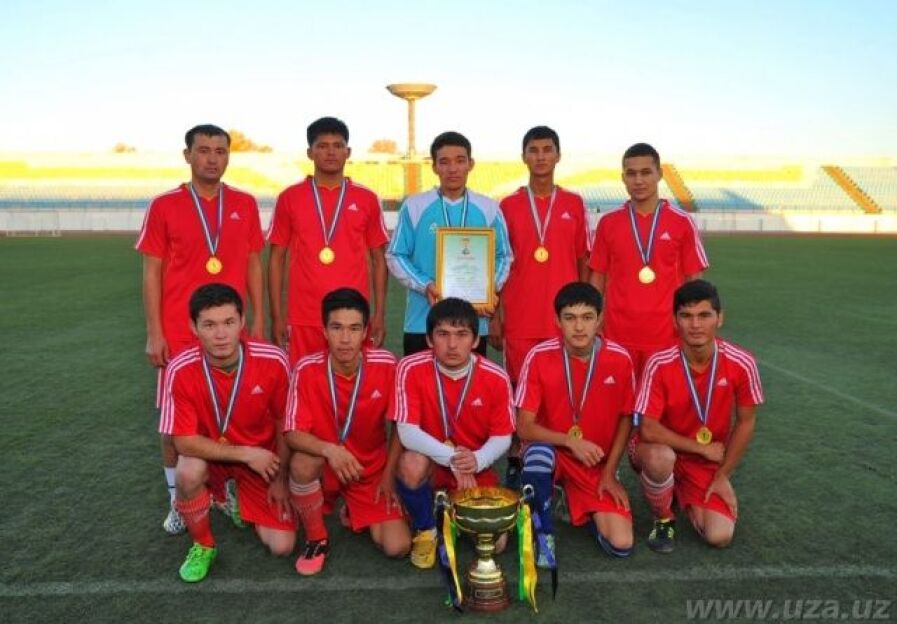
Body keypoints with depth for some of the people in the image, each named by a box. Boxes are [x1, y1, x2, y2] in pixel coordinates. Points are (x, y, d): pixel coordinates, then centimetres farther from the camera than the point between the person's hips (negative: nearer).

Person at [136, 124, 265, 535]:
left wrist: (258, 320, 4)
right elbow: (152, 272, -1)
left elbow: (253, 264, 8)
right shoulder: (164, 206, -2)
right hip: (179, 332, -2)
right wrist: (154, 332, -6)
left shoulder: (245, 205, 5)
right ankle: (178, 502, 20)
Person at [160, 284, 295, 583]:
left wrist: (280, 480, -4)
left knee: (282, 546, -8)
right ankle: (203, 545, -4)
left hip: (262, 458, 1)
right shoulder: (181, 370, -26)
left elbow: (283, 424, -9)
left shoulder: (273, 360, -25)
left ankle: (240, 498, 24)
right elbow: (184, 441, -21)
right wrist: (245, 453, -27)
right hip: (209, 455, 0)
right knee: (188, 473, -36)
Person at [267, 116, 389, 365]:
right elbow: (277, 258, 6)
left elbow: (378, 259, 8)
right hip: (303, 318, 0)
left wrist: (380, 313, 2)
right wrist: (277, 316, 1)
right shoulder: (289, 198, 4)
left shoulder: (367, 199, 5)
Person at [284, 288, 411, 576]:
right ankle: (316, 539, -7)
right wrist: (328, 449, -39)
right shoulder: (306, 369, -20)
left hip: (372, 469, 1)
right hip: (326, 463, -1)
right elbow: (293, 433, -20)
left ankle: (354, 509, 21)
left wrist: (389, 473, -9)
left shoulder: (386, 365, -18)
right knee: (302, 463, -36)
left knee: (398, 547, -13)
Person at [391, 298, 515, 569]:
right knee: (411, 463, -36)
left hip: (475, 468, 2)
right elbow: (407, 432, -22)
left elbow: (502, 437, -7)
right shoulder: (411, 368, -20)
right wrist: (451, 458, -32)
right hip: (430, 463, -1)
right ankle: (425, 531, -4)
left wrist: (477, 460, -27)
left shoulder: (496, 378, -16)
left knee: (495, 541, -12)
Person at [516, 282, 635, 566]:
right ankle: (543, 532, -10)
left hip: (597, 465, 2)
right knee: (538, 453, -38)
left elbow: (625, 418, 2)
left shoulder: (619, 359, -12)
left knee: (621, 544, -13)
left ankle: (585, 507, 21)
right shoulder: (539, 356, -17)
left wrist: (609, 473, -3)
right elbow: (524, 427, -15)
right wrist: (570, 441, -28)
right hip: (551, 451, -2)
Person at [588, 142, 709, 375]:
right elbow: (598, 277, 7)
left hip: (667, 335, -1)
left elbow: (693, 279, 3)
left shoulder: (682, 222, 0)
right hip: (618, 335, 1)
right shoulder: (608, 223, 3)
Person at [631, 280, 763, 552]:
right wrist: (703, 448, -17)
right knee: (660, 458, -38)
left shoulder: (741, 363, -18)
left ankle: (686, 497, 22)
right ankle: (663, 519, -4)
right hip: (664, 450, -2)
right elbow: (648, 430, -23)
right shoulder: (660, 364, -24)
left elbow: (745, 423, -4)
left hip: (709, 462, 3)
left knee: (719, 537, -14)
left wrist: (723, 475, -3)